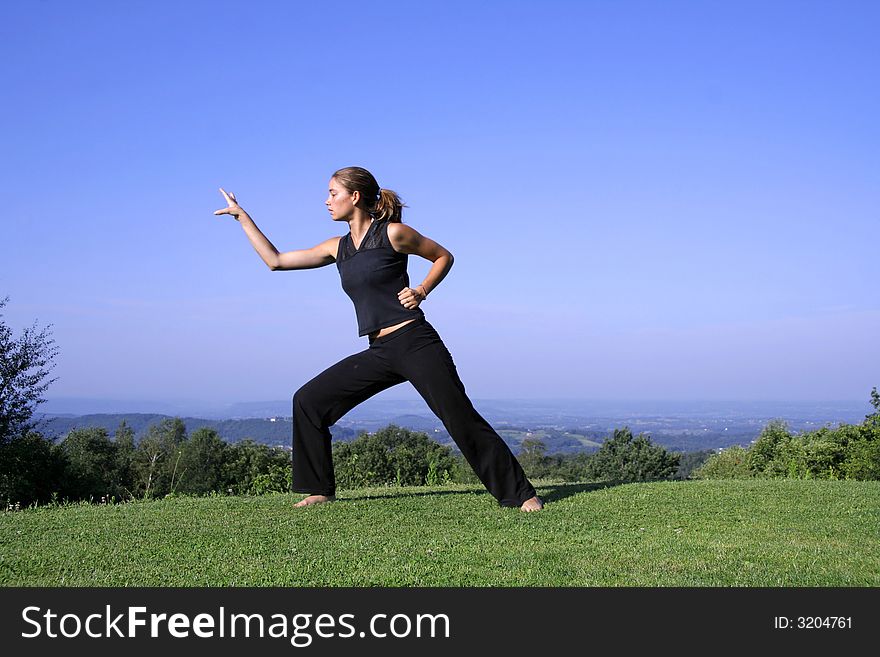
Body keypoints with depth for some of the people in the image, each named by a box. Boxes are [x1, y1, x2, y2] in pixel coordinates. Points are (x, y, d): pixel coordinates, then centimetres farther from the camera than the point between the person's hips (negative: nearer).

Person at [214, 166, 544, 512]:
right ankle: (319, 490, 13)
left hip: (415, 344, -6)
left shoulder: (393, 233, -4)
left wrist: (421, 291, -7)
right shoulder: (338, 248, 13)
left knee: (461, 418, -12)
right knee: (307, 401, 2)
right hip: (378, 353, 7)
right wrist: (242, 217, 18)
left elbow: (443, 256, 9)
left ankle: (520, 494, -2)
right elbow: (276, 260, 17)